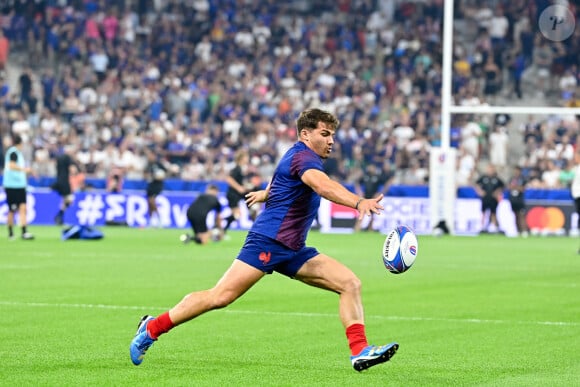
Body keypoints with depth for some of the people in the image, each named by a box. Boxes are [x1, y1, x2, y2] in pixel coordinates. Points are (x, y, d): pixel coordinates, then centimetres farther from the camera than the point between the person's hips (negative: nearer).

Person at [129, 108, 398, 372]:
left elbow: (278, 179, 41)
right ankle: (152, 328, -1)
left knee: (350, 284, -3)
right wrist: (359, 202, -49)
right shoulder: (303, 156, -13)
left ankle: (360, 352, -9)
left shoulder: (302, 157, 18)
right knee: (221, 296, -13)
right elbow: (322, 185, -35)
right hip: (268, 241, -10)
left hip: (293, 250, 10)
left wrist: (265, 193, 62)